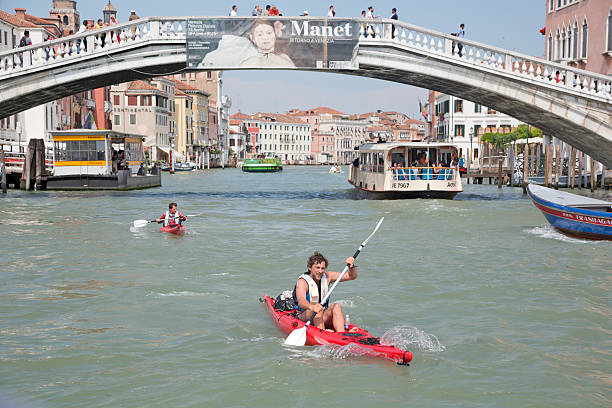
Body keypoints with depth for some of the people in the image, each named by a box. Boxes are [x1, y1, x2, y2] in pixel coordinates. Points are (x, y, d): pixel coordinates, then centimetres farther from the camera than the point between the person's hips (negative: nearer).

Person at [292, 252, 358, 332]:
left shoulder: (327, 277, 2)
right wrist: (312, 307, -56)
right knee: (317, 307, -32)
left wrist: (352, 266, -18)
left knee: (336, 306, -22)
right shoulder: (303, 281, -15)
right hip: (303, 318, -5)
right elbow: (301, 302, -35)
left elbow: (352, 276, 4)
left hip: (322, 318, 5)